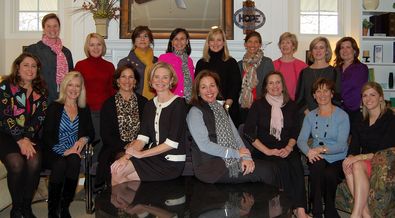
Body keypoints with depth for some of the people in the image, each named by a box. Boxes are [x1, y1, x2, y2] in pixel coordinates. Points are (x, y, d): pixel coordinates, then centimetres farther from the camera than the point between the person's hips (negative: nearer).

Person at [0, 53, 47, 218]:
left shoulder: (41, 91, 10)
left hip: (30, 136, 3)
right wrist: (20, 140, -16)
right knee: (17, 163, -29)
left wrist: (27, 138, -14)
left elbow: (40, 118, 1)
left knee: (34, 162, -27)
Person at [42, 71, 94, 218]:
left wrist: (84, 139, -11)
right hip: (55, 152, -2)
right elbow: (46, 136, -4)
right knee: (60, 164, -34)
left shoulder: (84, 110, 15)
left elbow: (91, 133, 13)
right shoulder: (54, 107, 4)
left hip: (74, 152, 2)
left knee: (74, 161, -32)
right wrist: (64, 151, -17)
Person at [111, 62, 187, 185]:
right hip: (153, 157, 6)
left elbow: (173, 142, -15)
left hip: (171, 162, -6)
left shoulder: (178, 103, -9)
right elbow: (142, 137, 2)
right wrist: (127, 156, -15)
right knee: (116, 170, -15)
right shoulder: (150, 105, 12)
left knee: (118, 177, -15)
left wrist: (142, 154, -15)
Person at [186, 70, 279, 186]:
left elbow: (235, 135, 10)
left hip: (233, 161, 7)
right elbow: (204, 145, -15)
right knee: (265, 171, -19)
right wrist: (236, 153, -12)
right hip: (210, 166, -7)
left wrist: (246, 157, -7)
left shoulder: (221, 108, 18)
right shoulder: (195, 112, -6)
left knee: (270, 168, -15)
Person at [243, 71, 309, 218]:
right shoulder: (258, 105, 5)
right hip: (264, 151, -2)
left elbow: (295, 131, 13)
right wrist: (267, 151, -11)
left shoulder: (290, 105, 15)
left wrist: (289, 147, -8)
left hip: (286, 150, 2)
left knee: (296, 164, -30)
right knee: (282, 164, -32)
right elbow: (248, 132, -3)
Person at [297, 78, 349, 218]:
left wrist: (322, 149, -29)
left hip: (338, 159, -2)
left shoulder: (342, 116, -1)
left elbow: (341, 145, -12)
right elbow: (301, 140, -1)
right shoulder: (310, 116, 12)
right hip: (318, 158, 2)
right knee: (317, 166, -33)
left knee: (329, 174, -34)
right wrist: (308, 151, -24)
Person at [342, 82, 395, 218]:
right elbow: (354, 145, 7)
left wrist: (360, 157, -23)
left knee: (358, 165, -34)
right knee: (347, 165, -29)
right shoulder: (361, 120, 15)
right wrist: (350, 157, -16)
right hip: (364, 161, 5)